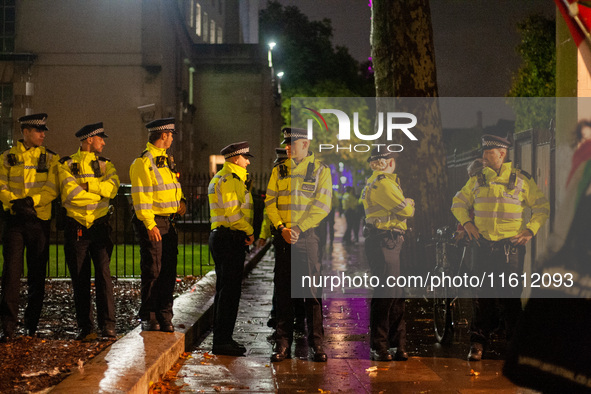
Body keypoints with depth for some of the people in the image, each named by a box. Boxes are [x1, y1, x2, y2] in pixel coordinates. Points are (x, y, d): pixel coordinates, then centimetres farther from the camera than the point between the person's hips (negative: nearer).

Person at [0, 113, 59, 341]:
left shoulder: (50, 158, 6)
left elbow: (52, 189, -3)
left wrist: (31, 201, -19)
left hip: (39, 220, 1)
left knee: (37, 275, 5)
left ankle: (32, 325, 16)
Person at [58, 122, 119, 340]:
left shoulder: (105, 165, 11)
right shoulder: (67, 164, 3)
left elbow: (112, 187, -8)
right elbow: (70, 191, -14)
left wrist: (85, 186, -14)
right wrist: (99, 192, -9)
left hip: (100, 226, 1)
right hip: (76, 228, -1)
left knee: (103, 274, -8)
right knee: (79, 279, 4)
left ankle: (107, 325, -6)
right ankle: (84, 326, 13)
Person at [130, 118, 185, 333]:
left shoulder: (166, 159, 16)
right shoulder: (143, 161, -11)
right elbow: (141, 197, -16)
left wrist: (181, 200, 9)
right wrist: (150, 226, -21)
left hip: (168, 222, 8)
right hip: (151, 223, -8)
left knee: (168, 271, 7)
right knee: (152, 272, -3)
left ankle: (165, 317, 13)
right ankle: (149, 318, 6)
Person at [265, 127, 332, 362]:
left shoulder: (320, 170, 1)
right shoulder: (279, 171, 12)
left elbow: (322, 206, -7)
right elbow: (270, 201, 7)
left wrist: (298, 228, -14)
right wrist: (281, 228, -9)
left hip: (307, 236, -3)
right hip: (282, 237, 3)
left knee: (312, 290, -3)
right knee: (283, 290, 5)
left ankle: (316, 344, 5)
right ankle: (283, 344, 10)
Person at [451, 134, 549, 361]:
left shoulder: (521, 180, 2)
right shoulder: (477, 181, 10)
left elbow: (542, 207, 6)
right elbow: (459, 202, 18)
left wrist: (531, 230, -5)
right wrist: (466, 222, 2)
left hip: (511, 246, -2)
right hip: (483, 244, 2)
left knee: (511, 296, 1)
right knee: (482, 295, 0)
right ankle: (478, 343, 5)